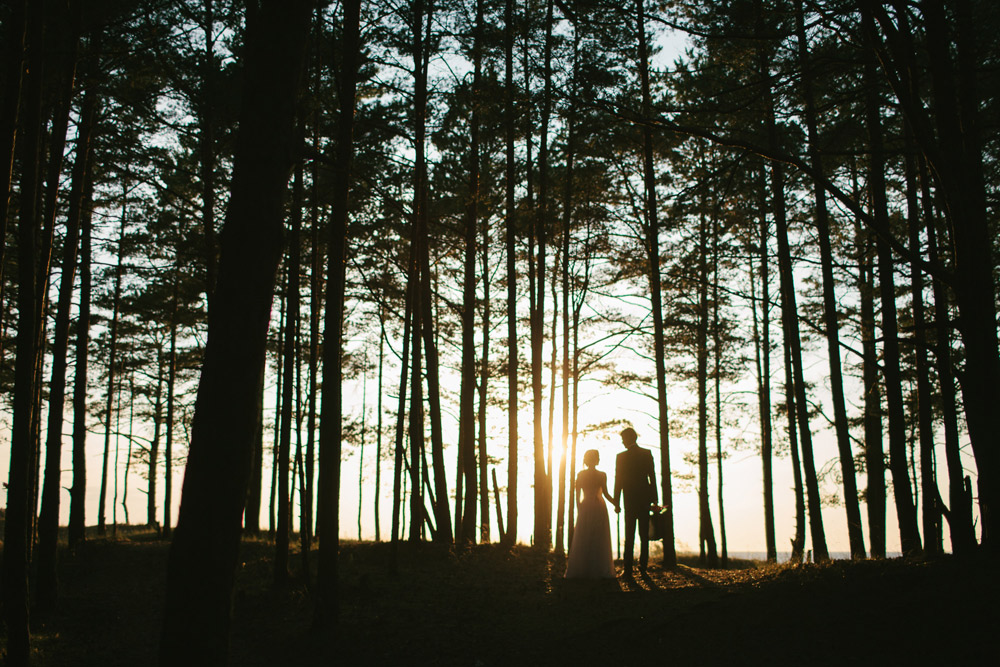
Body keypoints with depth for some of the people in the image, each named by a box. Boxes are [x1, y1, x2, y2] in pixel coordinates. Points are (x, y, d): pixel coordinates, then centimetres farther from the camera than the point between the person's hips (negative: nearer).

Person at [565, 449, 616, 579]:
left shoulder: (580, 474, 0)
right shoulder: (601, 475, -9)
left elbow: (577, 494, 2)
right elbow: (606, 494, -10)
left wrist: (579, 510, 11)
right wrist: (616, 504, 3)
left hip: (585, 509, 3)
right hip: (599, 509, -3)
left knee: (582, 540, 9)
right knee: (599, 540, 6)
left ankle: (579, 570, 9)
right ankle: (598, 570, 9)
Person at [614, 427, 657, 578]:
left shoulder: (621, 457, -5)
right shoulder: (647, 454, 1)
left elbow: (618, 480, -5)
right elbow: (652, 477, 1)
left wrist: (616, 502, 0)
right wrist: (654, 499, 7)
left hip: (630, 500, -2)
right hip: (645, 499, 2)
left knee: (629, 535, 1)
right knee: (644, 535, 10)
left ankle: (627, 569, -4)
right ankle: (643, 567, 10)